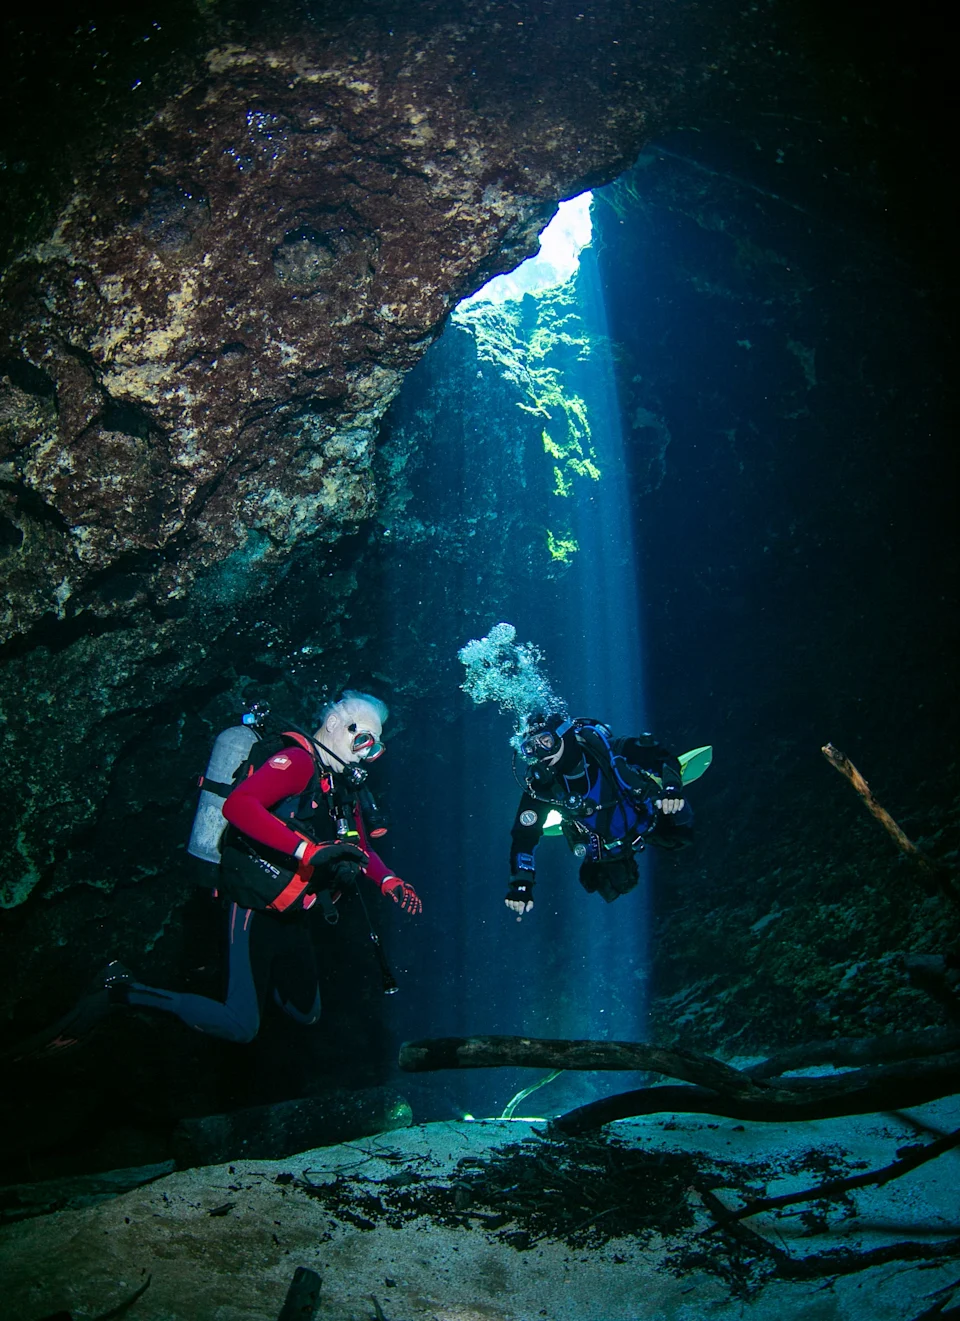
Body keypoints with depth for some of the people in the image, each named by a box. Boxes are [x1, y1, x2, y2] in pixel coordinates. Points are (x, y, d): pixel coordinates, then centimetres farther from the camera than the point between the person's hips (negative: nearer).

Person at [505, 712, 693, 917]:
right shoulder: (540, 786, -27)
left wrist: (672, 788, -43)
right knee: (613, 889, 0)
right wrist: (521, 885, -32)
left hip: (645, 821, 0)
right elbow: (524, 836, -23)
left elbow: (660, 756, -24)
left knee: (679, 835, -8)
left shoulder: (607, 750, -32)